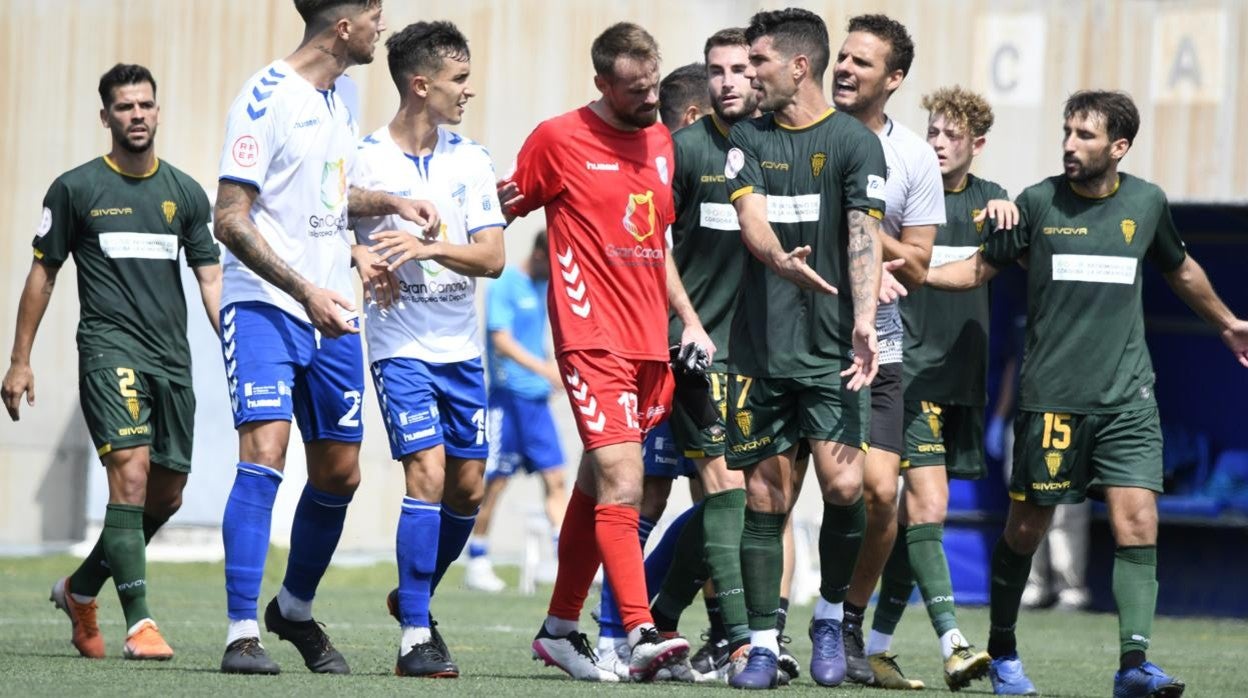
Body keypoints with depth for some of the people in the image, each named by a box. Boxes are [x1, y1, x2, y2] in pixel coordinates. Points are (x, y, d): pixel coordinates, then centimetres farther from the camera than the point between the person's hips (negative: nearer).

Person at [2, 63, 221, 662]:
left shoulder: (185, 194, 12)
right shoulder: (75, 189, 2)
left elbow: (210, 279, 12)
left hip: (172, 358, 5)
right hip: (109, 348, -5)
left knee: (167, 496, 7)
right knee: (131, 470, -21)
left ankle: (80, 589, 29)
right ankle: (139, 624, -23)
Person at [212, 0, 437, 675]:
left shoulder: (335, 99, 14)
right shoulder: (267, 96, -12)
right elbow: (230, 220, -15)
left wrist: (388, 203, 13)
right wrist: (305, 289, -23)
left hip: (331, 314, 8)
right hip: (263, 306, -8)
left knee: (339, 473, 9)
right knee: (265, 451, -19)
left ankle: (295, 609, 30)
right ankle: (243, 633, -18)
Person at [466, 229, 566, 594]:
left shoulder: (542, 287, 14)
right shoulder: (505, 284, -10)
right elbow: (502, 341, -19)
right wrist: (544, 369, -28)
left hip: (538, 398, 8)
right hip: (508, 396, -8)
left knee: (555, 478, 1)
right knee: (495, 481, -3)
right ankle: (477, 563, 6)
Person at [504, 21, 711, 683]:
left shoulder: (660, 142, 14)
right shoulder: (557, 139, -4)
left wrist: (689, 320, 14)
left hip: (650, 344, 6)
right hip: (593, 341, -6)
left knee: (597, 487, 12)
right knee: (622, 486, -16)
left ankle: (560, 628, 21)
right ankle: (640, 635, -22)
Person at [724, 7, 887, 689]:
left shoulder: (854, 142, -1)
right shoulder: (749, 138, 9)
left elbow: (865, 237, -8)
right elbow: (752, 219, -5)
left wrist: (864, 319, -23)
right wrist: (780, 261, -29)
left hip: (829, 348, -3)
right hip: (759, 346, 3)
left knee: (843, 485, -13)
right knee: (765, 495, 2)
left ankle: (830, 618, 8)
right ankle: (763, 642, 8)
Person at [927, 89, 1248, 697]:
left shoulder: (1146, 203, 5)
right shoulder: (1037, 204, -1)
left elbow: (1180, 269, 25)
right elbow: (980, 268, 9)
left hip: (1128, 398, 1)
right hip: (1050, 397, -1)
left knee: (1138, 522, -12)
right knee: (1026, 527, 3)